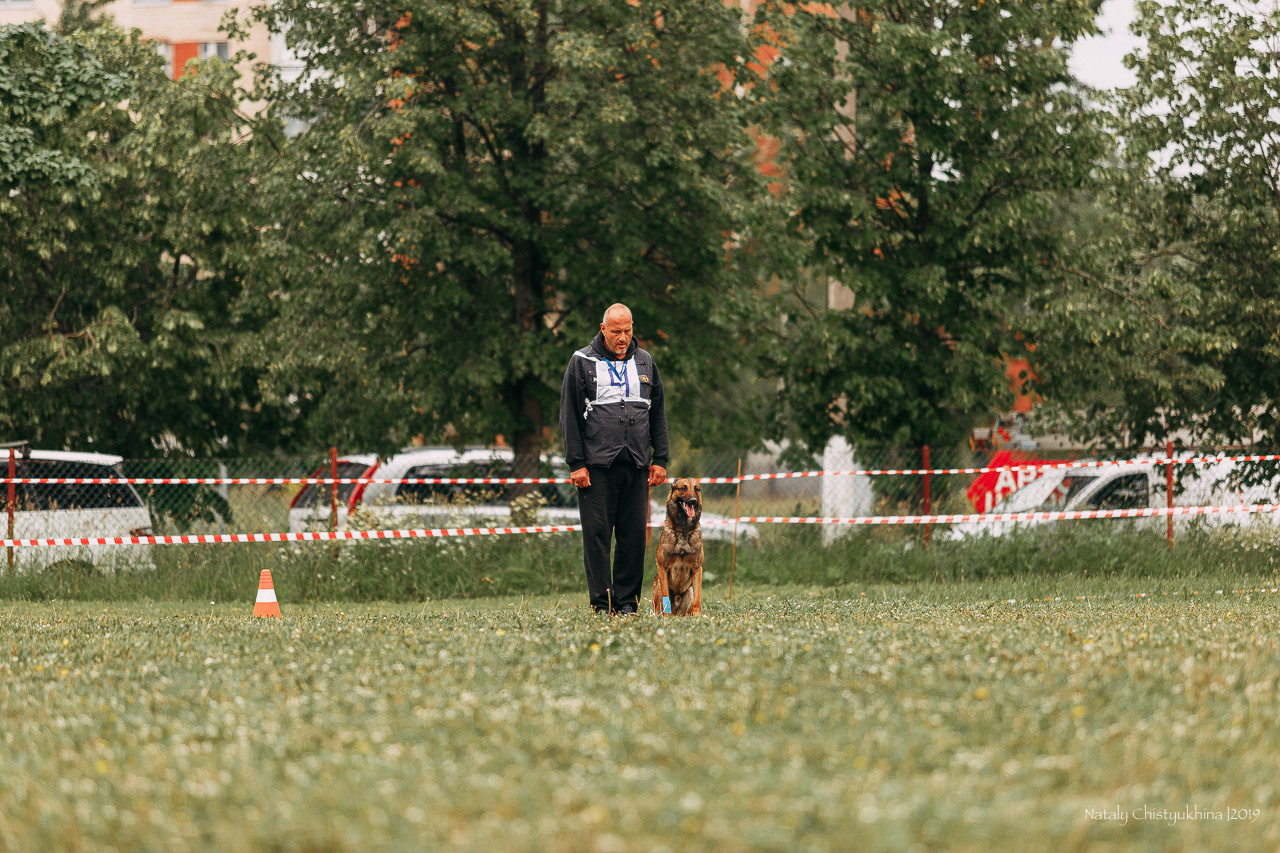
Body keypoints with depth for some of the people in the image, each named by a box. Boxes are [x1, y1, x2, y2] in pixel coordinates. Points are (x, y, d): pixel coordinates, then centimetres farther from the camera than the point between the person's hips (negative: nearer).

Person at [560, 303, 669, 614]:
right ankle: (601, 601, -2)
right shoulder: (582, 363, 3)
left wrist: (660, 459, 8)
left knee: (634, 534, 1)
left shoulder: (645, 362, 14)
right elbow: (569, 416, 1)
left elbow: (658, 414, 17)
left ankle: (627, 599, 7)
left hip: (637, 464, 3)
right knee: (597, 533, -5)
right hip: (596, 464, -3)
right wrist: (576, 463, -6)